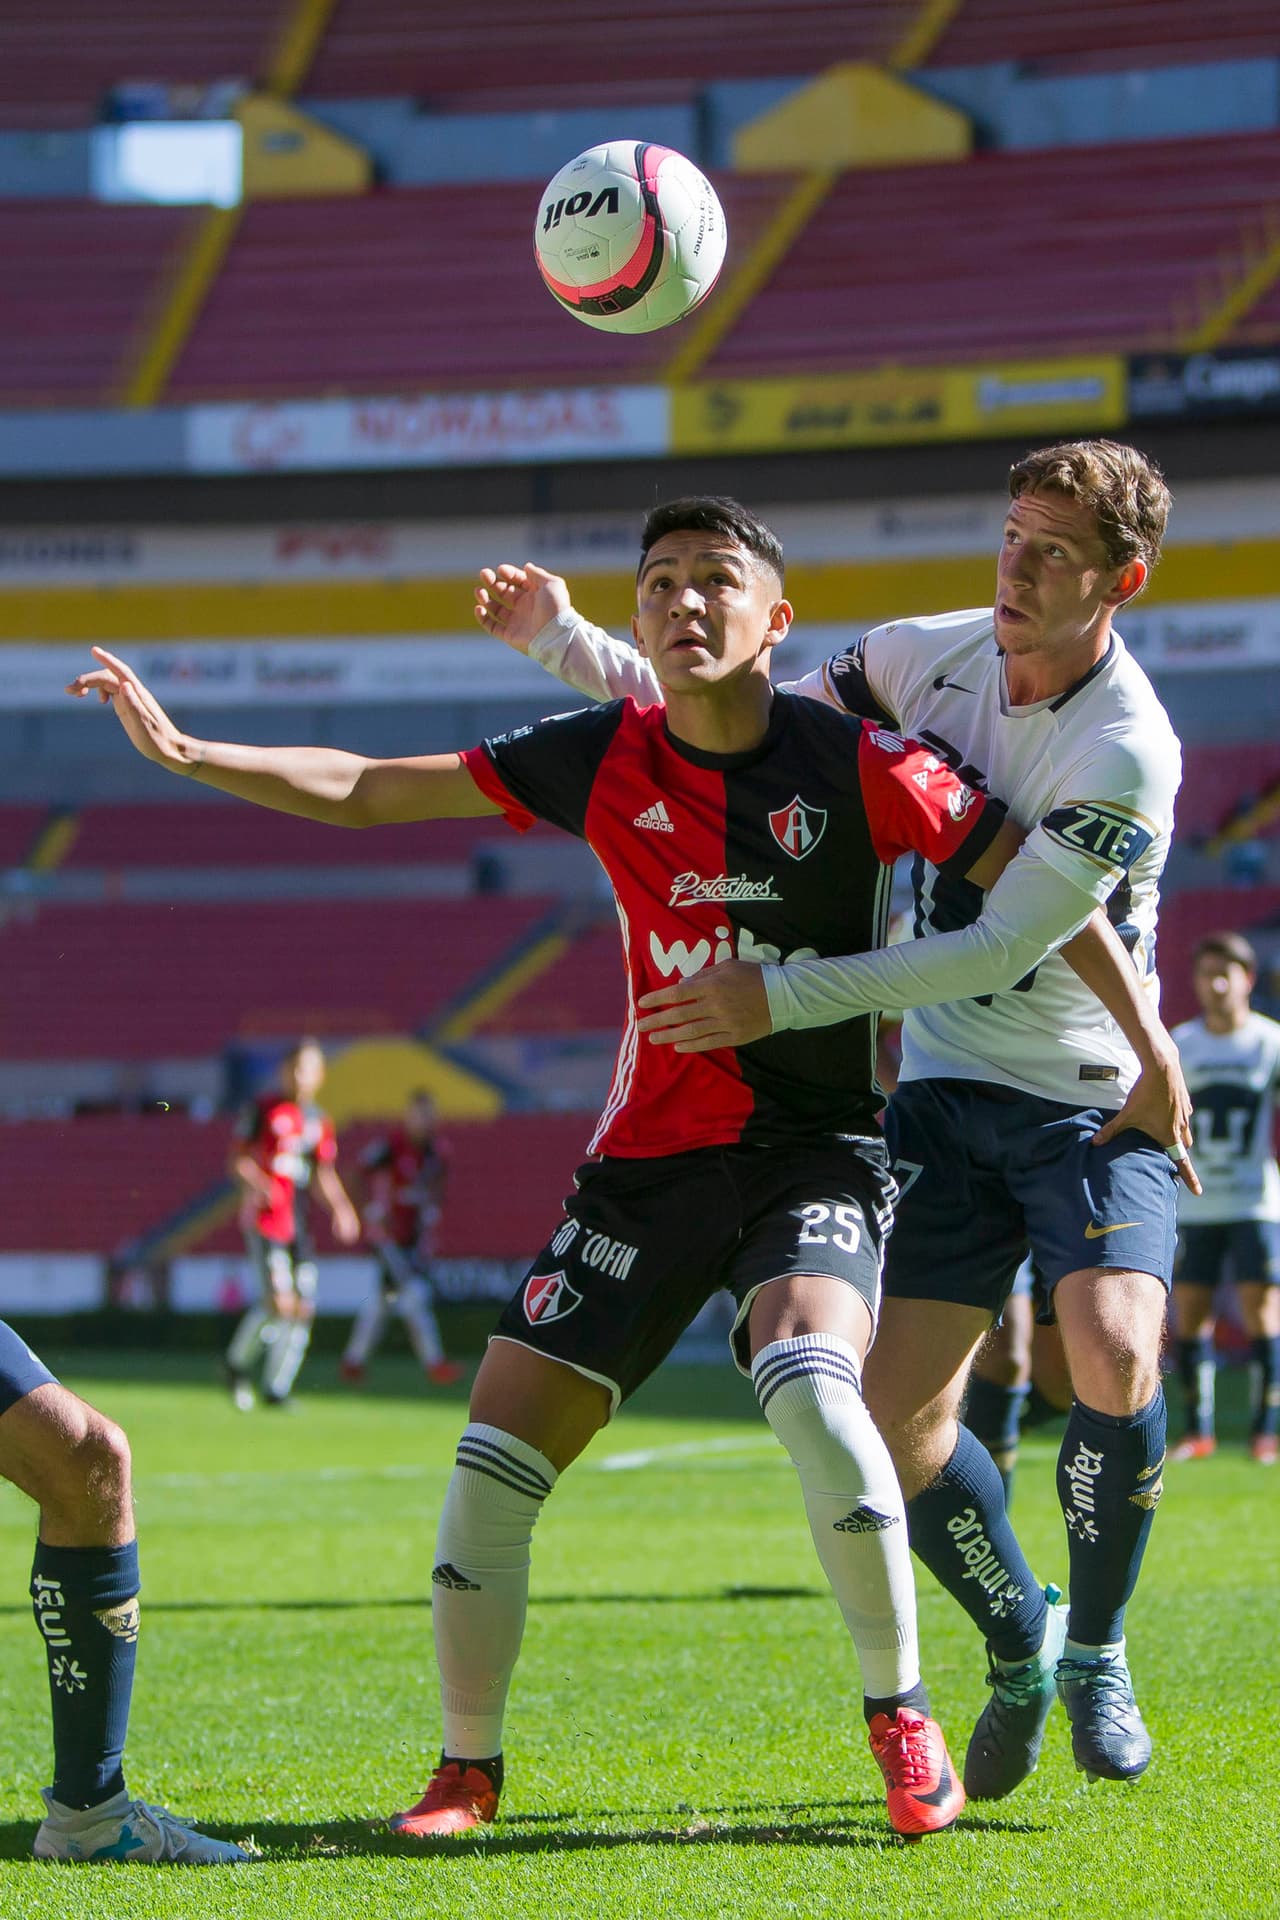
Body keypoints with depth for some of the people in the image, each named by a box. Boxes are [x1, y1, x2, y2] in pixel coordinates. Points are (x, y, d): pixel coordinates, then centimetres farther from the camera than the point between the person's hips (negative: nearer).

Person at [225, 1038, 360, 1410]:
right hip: (264, 1218, -6)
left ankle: (276, 1390, 11)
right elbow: (238, 1157, -2)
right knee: (279, 1301, -18)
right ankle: (238, 1364, 5)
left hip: (297, 1222, 6)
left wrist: (340, 1208, 4)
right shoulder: (264, 1108, -1)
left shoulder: (320, 1122, 14)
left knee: (303, 1308, 0)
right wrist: (255, 1183, -22)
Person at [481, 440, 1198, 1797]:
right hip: (950, 1090, 5)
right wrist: (564, 642, -1)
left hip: (1098, 1101, -4)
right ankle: (1019, 1648, 21)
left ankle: (1096, 1653, -2)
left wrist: (785, 997, -25)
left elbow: (998, 950, -23)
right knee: (898, 1414, -6)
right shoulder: (935, 656, -3)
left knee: (1112, 1352, -27)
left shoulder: (1130, 754, -22)